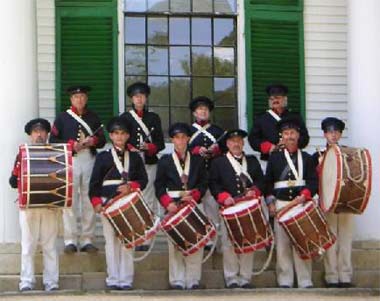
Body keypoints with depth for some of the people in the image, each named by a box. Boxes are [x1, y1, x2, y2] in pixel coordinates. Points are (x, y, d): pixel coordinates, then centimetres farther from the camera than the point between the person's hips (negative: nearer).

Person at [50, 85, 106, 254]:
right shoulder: (62, 118, 6)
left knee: (89, 201, 2)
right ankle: (70, 240, -1)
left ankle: (87, 240, 7)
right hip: (70, 161, -3)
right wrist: (72, 145, -12)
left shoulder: (93, 118, 16)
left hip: (90, 161, 3)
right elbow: (53, 141, 1)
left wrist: (93, 141, -7)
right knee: (70, 201, -5)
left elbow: (102, 141, 15)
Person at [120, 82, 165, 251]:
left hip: (150, 164, 2)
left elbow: (160, 143, 9)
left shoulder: (154, 118, 14)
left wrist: (149, 147, -11)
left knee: (149, 202, -3)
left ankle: (146, 239, -1)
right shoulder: (124, 118, 9)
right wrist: (129, 149, -16)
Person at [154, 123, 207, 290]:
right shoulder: (165, 161, 9)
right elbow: (159, 186, 3)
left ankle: (193, 280, 2)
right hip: (174, 207, -1)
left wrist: (193, 196, -10)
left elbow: (203, 183, 8)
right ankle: (177, 281, 2)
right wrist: (168, 203, -12)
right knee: (175, 245, -2)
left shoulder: (198, 160, 14)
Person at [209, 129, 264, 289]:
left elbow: (260, 181, 13)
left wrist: (255, 191, -8)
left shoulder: (252, 161, 18)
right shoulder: (218, 162, 9)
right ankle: (231, 278, 2)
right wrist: (224, 197, -14)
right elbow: (213, 183, 1)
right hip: (229, 208, -2)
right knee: (229, 244, -4)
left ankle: (245, 278, 7)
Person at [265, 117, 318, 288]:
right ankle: (285, 281, 3)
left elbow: (314, 182, 1)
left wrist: (305, 195, -16)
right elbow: (268, 182, 10)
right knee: (282, 244, -1)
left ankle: (305, 281, 1)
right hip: (281, 205, 0)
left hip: (302, 204, 0)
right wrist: (270, 202, -2)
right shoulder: (274, 157, 11)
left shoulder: (306, 158, 9)